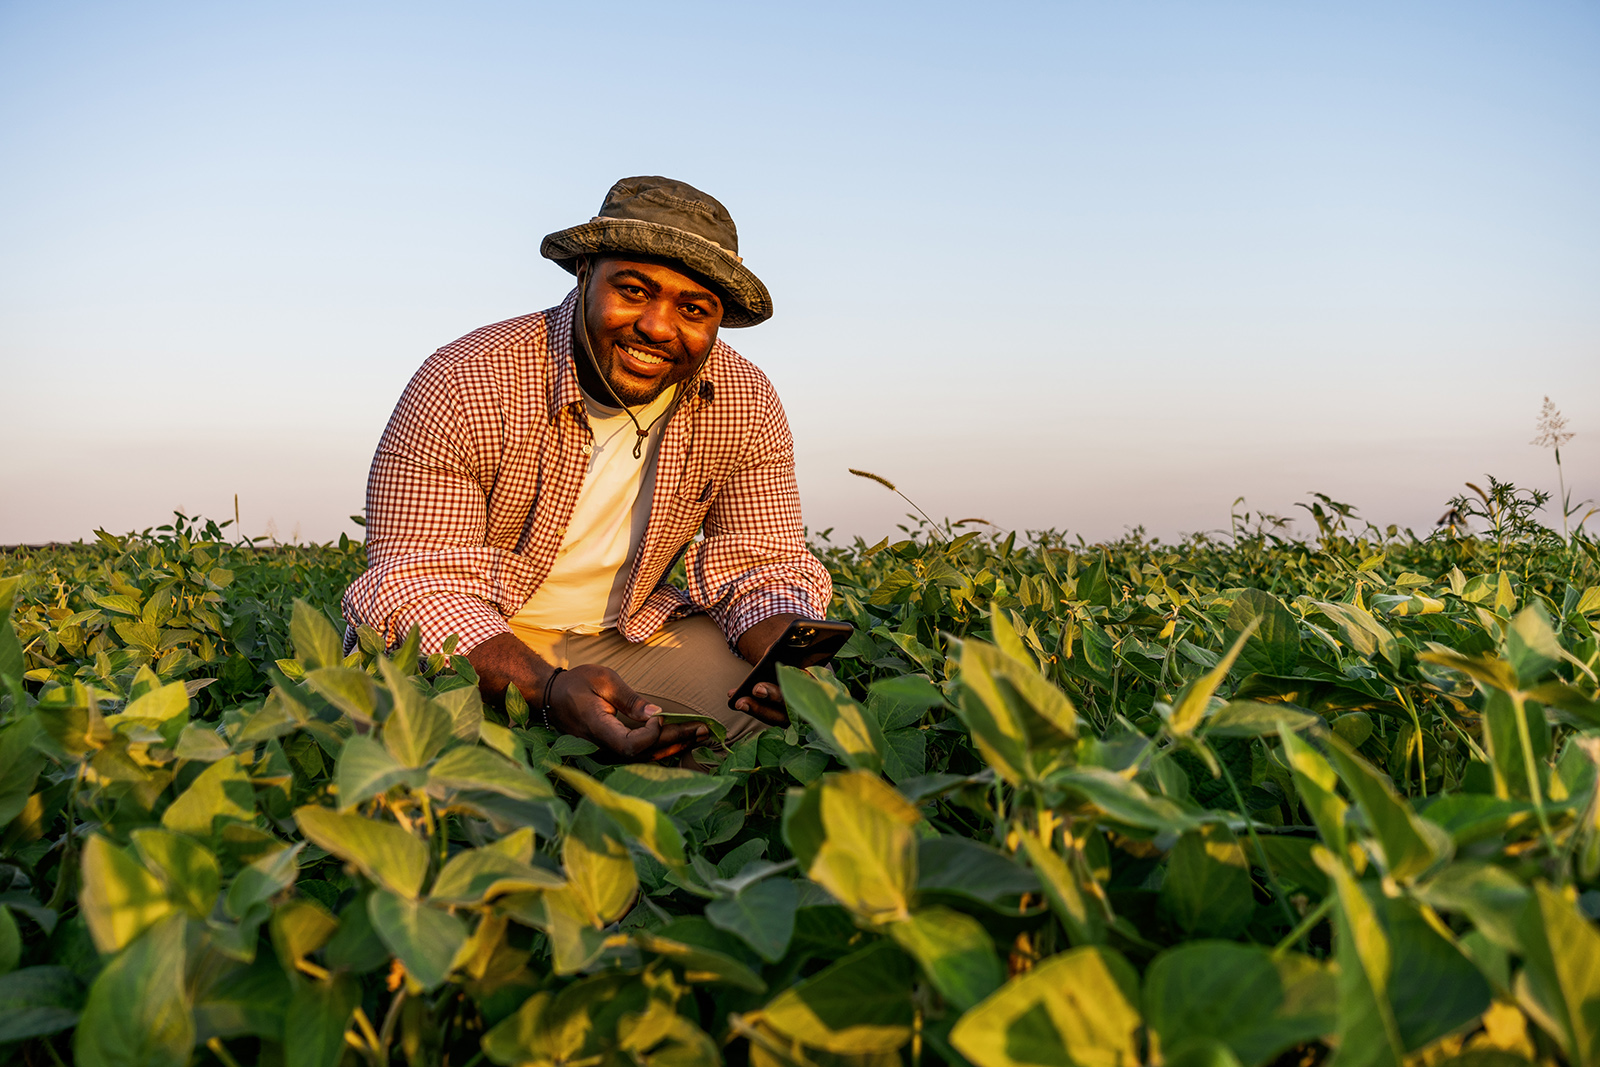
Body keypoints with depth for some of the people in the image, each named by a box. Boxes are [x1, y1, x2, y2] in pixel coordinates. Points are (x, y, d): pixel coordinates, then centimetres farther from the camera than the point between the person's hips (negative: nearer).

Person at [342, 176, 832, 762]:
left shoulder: (747, 408, -10)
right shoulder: (464, 386, -23)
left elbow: (765, 561, -4)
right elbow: (419, 580, -24)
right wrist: (548, 692, -43)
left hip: (630, 633, 3)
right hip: (482, 644, -3)